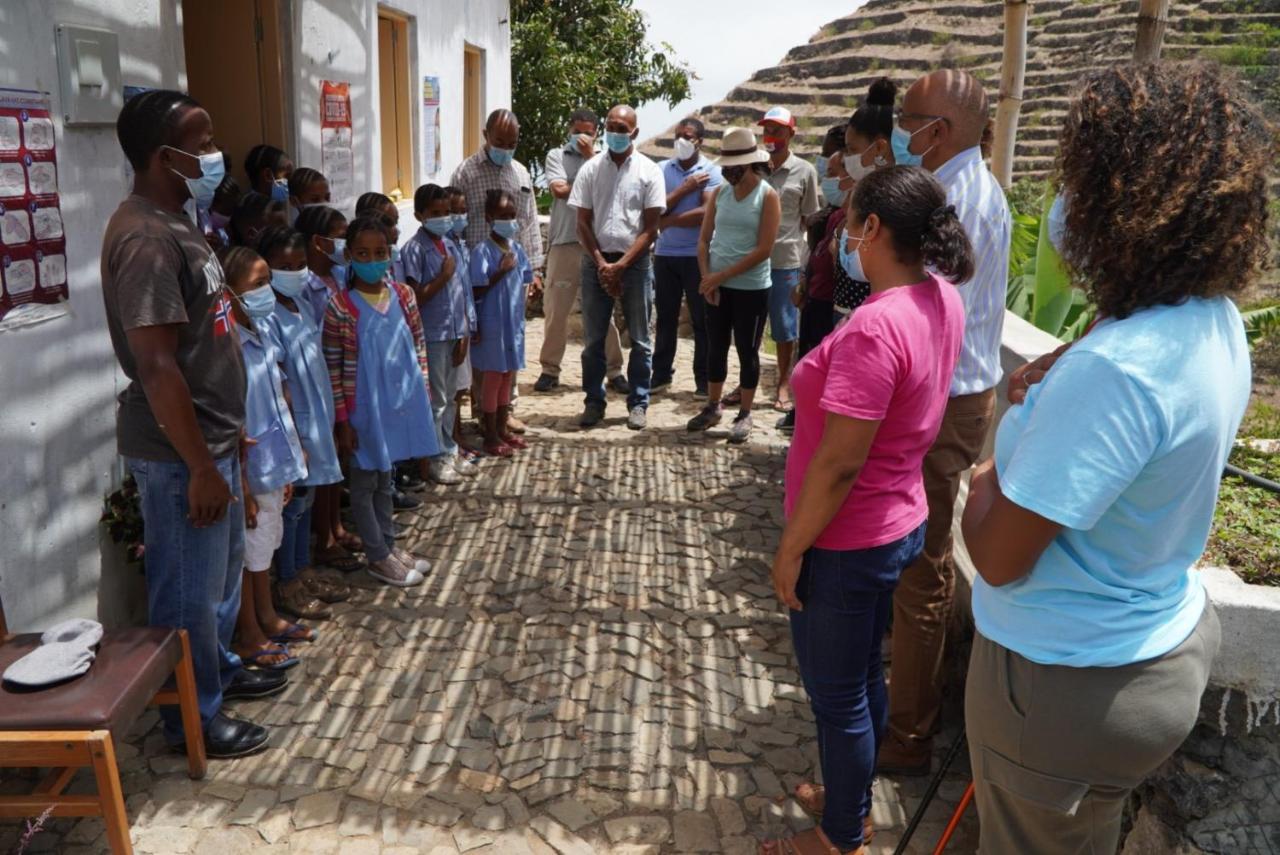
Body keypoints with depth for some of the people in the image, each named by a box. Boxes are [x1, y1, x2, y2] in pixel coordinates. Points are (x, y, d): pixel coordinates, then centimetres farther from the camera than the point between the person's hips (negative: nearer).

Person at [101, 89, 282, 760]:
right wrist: (200, 466, -22)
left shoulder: (174, 222, 9)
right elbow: (156, 366, -25)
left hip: (210, 435, 10)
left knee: (223, 569, 24)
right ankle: (195, 717, 23)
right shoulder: (146, 240, -23)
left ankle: (220, 669, 43)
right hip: (177, 451, -10)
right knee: (190, 587, 6)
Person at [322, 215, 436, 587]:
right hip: (363, 409, -5)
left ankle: (389, 545, 33)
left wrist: (421, 389, 7)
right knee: (364, 482, 9)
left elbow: (418, 344, 9)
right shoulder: (340, 307, -15)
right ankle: (378, 557, 21)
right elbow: (332, 369, -12)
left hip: (401, 402, 5)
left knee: (385, 478, 20)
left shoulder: (403, 295, -2)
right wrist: (342, 421, -12)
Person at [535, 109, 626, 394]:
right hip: (564, 243, 0)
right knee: (556, 309, 4)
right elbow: (559, 189, -7)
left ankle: (614, 369, 10)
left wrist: (591, 156, -4)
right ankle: (550, 368, 15)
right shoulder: (556, 155, 9)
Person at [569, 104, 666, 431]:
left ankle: (638, 403, 14)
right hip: (596, 262, 2)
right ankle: (594, 402, 17)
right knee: (593, 338, 6)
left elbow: (650, 228, -4)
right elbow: (583, 224, 3)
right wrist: (602, 264, -8)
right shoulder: (590, 169, 5)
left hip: (635, 262, -1)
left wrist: (621, 266, -12)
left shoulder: (649, 171, 0)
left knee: (640, 339, 4)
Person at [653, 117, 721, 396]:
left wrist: (668, 221, -9)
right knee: (665, 317, 11)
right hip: (665, 254, 3)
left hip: (697, 255, -3)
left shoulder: (712, 172, -3)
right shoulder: (662, 169, 6)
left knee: (701, 319, 4)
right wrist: (686, 188, -11)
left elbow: (705, 213, -16)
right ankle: (661, 373, 20)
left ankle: (704, 380, 9)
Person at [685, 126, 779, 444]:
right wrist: (706, 278, -6)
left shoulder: (768, 196, -8)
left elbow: (763, 249, -15)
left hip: (751, 288, -5)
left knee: (747, 351, 4)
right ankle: (713, 407, 27)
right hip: (716, 285, 5)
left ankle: (744, 415, 15)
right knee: (716, 347, 12)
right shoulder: (720, 192, 6)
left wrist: (722, 276, -15)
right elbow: (704, 239, 8)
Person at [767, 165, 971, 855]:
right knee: (863, 677, 26)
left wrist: (791, 548, -17)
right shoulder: (943, 301, -3)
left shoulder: (874, 327, -30)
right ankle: (852, 798, 47)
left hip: (844, 545, -9)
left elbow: (839, 463, -27)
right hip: (899, 524, 9)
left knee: (836, 696, 11)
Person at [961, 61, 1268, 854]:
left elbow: (999, 556, -27)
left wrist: (986, 481, -9)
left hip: (1067, 680, -8)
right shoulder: (1215, 325, -3)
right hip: (1160, 646, 8)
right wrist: (1062, 378, -1)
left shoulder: (1117, 369, -34)